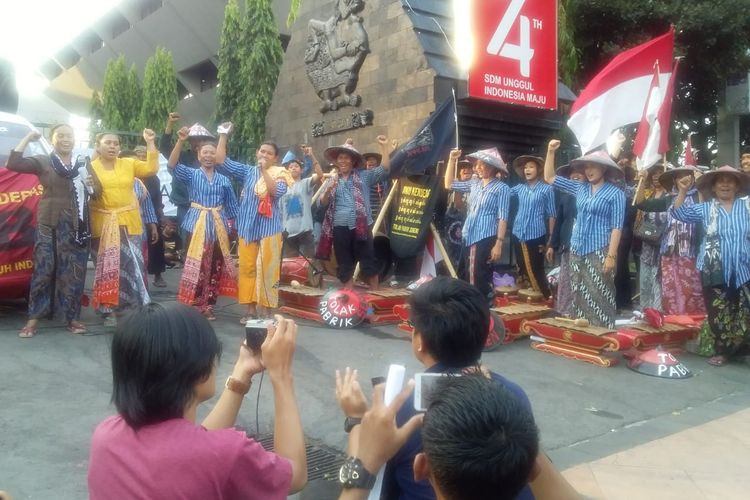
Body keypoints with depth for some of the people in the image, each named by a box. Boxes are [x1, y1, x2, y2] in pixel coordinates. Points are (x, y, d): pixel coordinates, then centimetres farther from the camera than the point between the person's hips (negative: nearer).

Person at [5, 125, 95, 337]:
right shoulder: (43, 162, 4)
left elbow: (95, 194, 20)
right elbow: (12, 164, -10)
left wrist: (93, 185, -3)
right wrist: (27, 138, -7)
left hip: (76, 225, 3)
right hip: (49, 223, -3)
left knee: (74, 271, 3)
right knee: (44, 269, -4)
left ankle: (72, 317, 11)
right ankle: (33, 319, 3)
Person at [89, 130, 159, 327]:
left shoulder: (129, 163, 10)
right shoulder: (90, 167, 5)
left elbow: (151, 168, -2)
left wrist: (150, 143, -5)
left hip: (128, 224, 1)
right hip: (102, 225, -1)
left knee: (132, 266, -1)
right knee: (106, 269, 6)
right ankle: (108, 311, 13)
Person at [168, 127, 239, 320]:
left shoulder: (224, 180, 10)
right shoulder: (191, 174, 4)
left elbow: (231, 206, 14)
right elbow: (172, 165, -14)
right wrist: (180, 141, -23)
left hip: (218, 226, 3)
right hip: (197, 224, -3)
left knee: (215, 267, 6)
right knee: (195, 266, -4)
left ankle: (208, 306, 16)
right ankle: (194, 307, 4)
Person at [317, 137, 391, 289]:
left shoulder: (364, 176, 8)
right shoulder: (332, 181, 15)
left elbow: (385, 169, -2)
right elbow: (322, 204, 10)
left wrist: (384, 146, -9)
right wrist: (328, 191, -9)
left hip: (361, 226, -3)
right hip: (340, 228, 3)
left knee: (368, 261, 1)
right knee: (344, 265, 10)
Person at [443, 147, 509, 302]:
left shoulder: (501, 188, -6)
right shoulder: (474, 183, 11)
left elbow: (503, 218, -11)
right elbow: (449, 185, 18)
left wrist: (499, 243, -18)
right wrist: (452, 160, 9)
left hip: (486, 239, -7)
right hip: (469, 237, 7)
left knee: (480, 279, -6)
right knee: (470, 277, 11)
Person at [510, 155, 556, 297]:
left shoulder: (547, 189, -3)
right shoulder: (520, 187, 9)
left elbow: (551, 215, -3)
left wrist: (550, 240, -6)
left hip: (536, 236, -5)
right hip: (519, 236, 5)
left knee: (536, 272, -3)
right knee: (523, 271, 13)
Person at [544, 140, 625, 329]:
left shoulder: (615, 194, -4)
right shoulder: (580, 188, 10)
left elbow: (616, 227, -8)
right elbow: (549, 177, 13)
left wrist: (611, 256, -15)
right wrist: (551, 151, 4)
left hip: (599, 251, -5)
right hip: (577, 250, 6)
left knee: (598, 297, -4)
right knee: (579, 296, 10)